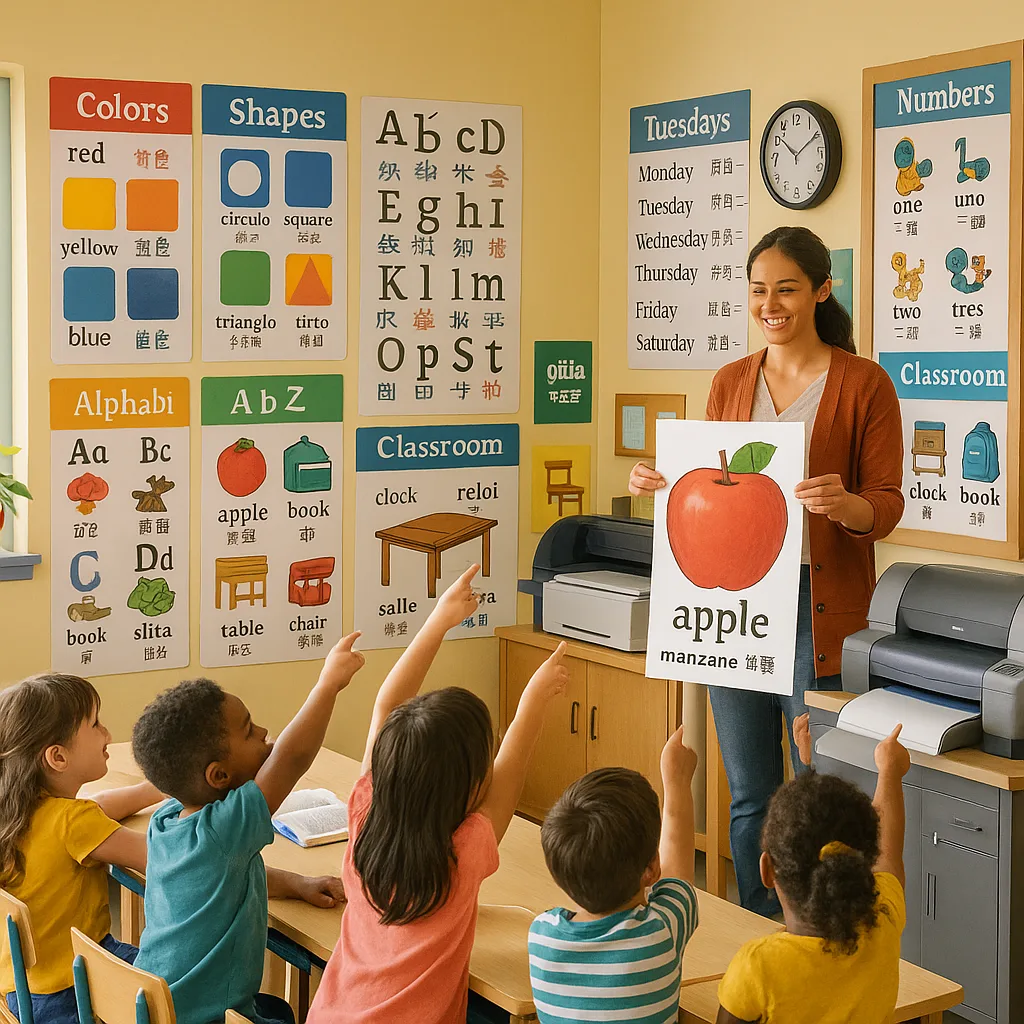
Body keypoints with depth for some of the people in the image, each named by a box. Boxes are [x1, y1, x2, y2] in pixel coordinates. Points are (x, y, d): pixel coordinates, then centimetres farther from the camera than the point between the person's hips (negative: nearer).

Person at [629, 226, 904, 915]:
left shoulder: (863, 384, -1)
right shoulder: (731, 383, 13)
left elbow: (888, 503, -4)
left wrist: (844, 504, -25)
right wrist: (663, 484, -1)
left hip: (819, 605, -4)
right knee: (750, 795, 10)